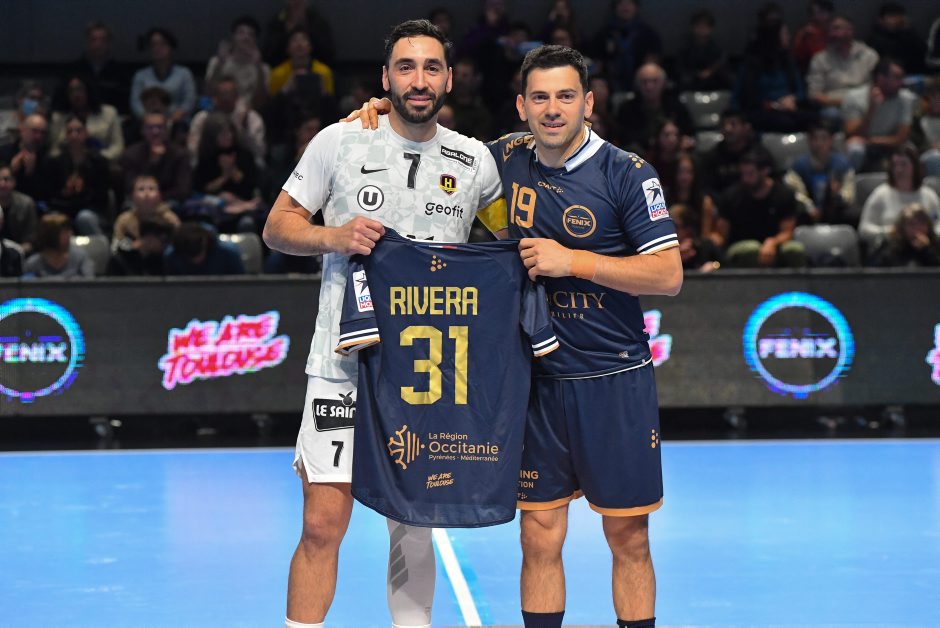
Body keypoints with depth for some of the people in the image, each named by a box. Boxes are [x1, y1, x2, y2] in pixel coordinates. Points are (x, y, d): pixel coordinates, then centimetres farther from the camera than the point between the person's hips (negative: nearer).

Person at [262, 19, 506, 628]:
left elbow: (511, 233, 20)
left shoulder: (474, 160, 4)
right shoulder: (339, 142, -1)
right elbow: (278, 225, 3)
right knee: (323, 525, -6)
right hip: (343, 363, -2)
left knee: (414, 527, 10)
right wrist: (332, 237, -15)